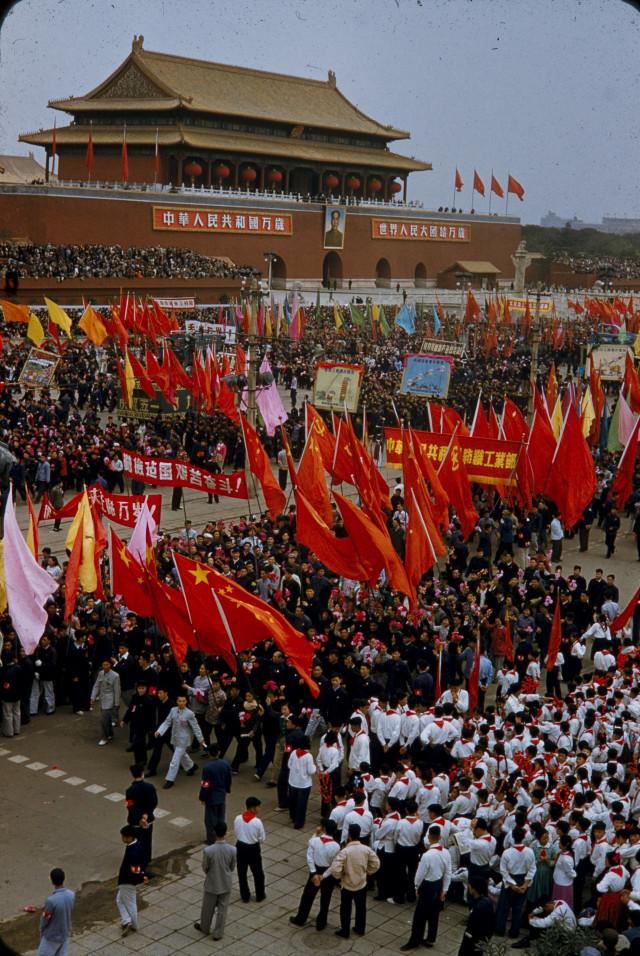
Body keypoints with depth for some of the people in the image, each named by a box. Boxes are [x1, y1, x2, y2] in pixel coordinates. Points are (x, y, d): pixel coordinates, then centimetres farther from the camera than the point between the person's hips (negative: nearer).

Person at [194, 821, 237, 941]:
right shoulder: (232, 850, -21)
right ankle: (218, 933, 32)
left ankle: (204, 928, 45)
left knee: (208, 908, 23)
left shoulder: (208, 851, -27)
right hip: (226, 884, 1)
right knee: (222, 909, 19)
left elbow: (204, 869, -11)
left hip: (211, 884, -1)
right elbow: (232, 868, -4)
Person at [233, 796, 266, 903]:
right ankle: (260, 896, 31)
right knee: (258, 873, 18)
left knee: (242, 873, 18)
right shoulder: (257, 821, -22)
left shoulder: (238, 818, -10)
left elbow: (236, 833, 4)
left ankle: (245, 896, 29)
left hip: (240, 847, 3)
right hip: (253, 849, -3)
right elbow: (262, 839, -11)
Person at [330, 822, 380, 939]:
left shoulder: (344, 851, -27)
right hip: (362, 884, 4)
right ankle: (360, 929, 38)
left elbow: (335, 870, -29)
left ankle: (345, 932, 28)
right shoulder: (366, 849, -14)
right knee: (361, 907, 23)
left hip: (347, 885, -4)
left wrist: (339, 877, -8)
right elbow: (376, 864, -4)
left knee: (346, 909, 16)